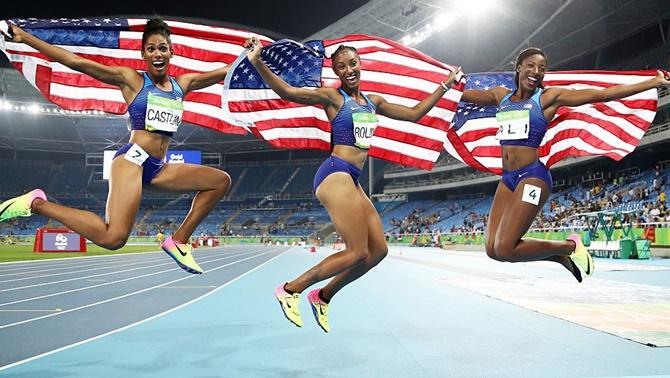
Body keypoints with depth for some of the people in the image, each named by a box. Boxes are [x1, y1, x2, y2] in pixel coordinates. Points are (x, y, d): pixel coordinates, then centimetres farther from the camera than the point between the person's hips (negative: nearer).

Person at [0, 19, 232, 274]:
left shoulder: (183, 83, 17)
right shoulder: (131, 79, 3)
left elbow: (222, 72, 25)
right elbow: (76, 62, -1)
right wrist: (24, 37, -4)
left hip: (158, 168, 7)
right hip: (132, 159, -6)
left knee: (221, 180, 0)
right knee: (112, 239, -27)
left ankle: (179, 241, 2)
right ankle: (36, 203, -4)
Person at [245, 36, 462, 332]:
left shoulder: (373, 102, 19)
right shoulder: (333, 96, -2)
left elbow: (414, 114, 26)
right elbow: (289, 92, -14)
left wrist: (445, 85, 30)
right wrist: (258, 63, -27)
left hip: (352, 180, 8)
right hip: (336, 174, -8)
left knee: (378, 250, 5)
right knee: (358, 253, -13)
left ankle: (322, 296, 17)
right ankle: (289, 289, 0)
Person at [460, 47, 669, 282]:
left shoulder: (549, 97, 3)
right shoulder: (501, 95, 15)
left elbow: (605, 94, 2)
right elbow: (463, 94, 21)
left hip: (532, 176, -6)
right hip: (507, 179, 6)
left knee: (504, 249, -16)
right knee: (493, 249, -1)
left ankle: (570, 246, 10)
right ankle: (561, 257, 20)